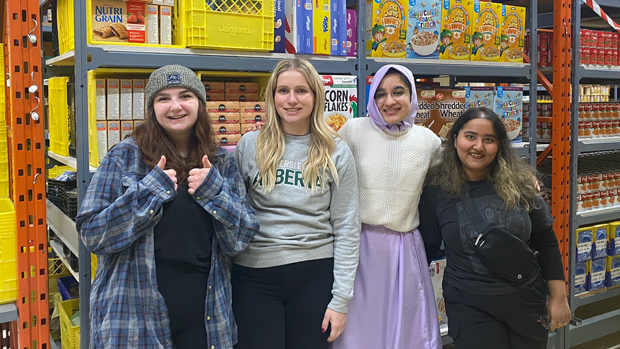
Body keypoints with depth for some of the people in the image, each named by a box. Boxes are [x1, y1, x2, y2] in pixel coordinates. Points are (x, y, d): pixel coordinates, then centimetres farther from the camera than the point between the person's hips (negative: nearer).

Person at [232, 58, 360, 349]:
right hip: (255, 274, 1)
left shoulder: (336, 153, 0)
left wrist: (341, 299, -4)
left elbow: (347, 228, 0)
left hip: (315, 273, 0)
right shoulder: (250, 145, 2)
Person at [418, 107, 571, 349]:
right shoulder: (437, 191, -7)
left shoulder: (519, 183, -4)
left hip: (527, 301, 2)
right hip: (469, 308, -2)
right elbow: (427, 247, 1)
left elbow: (546, 241, 3)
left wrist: (559, 297, 4)